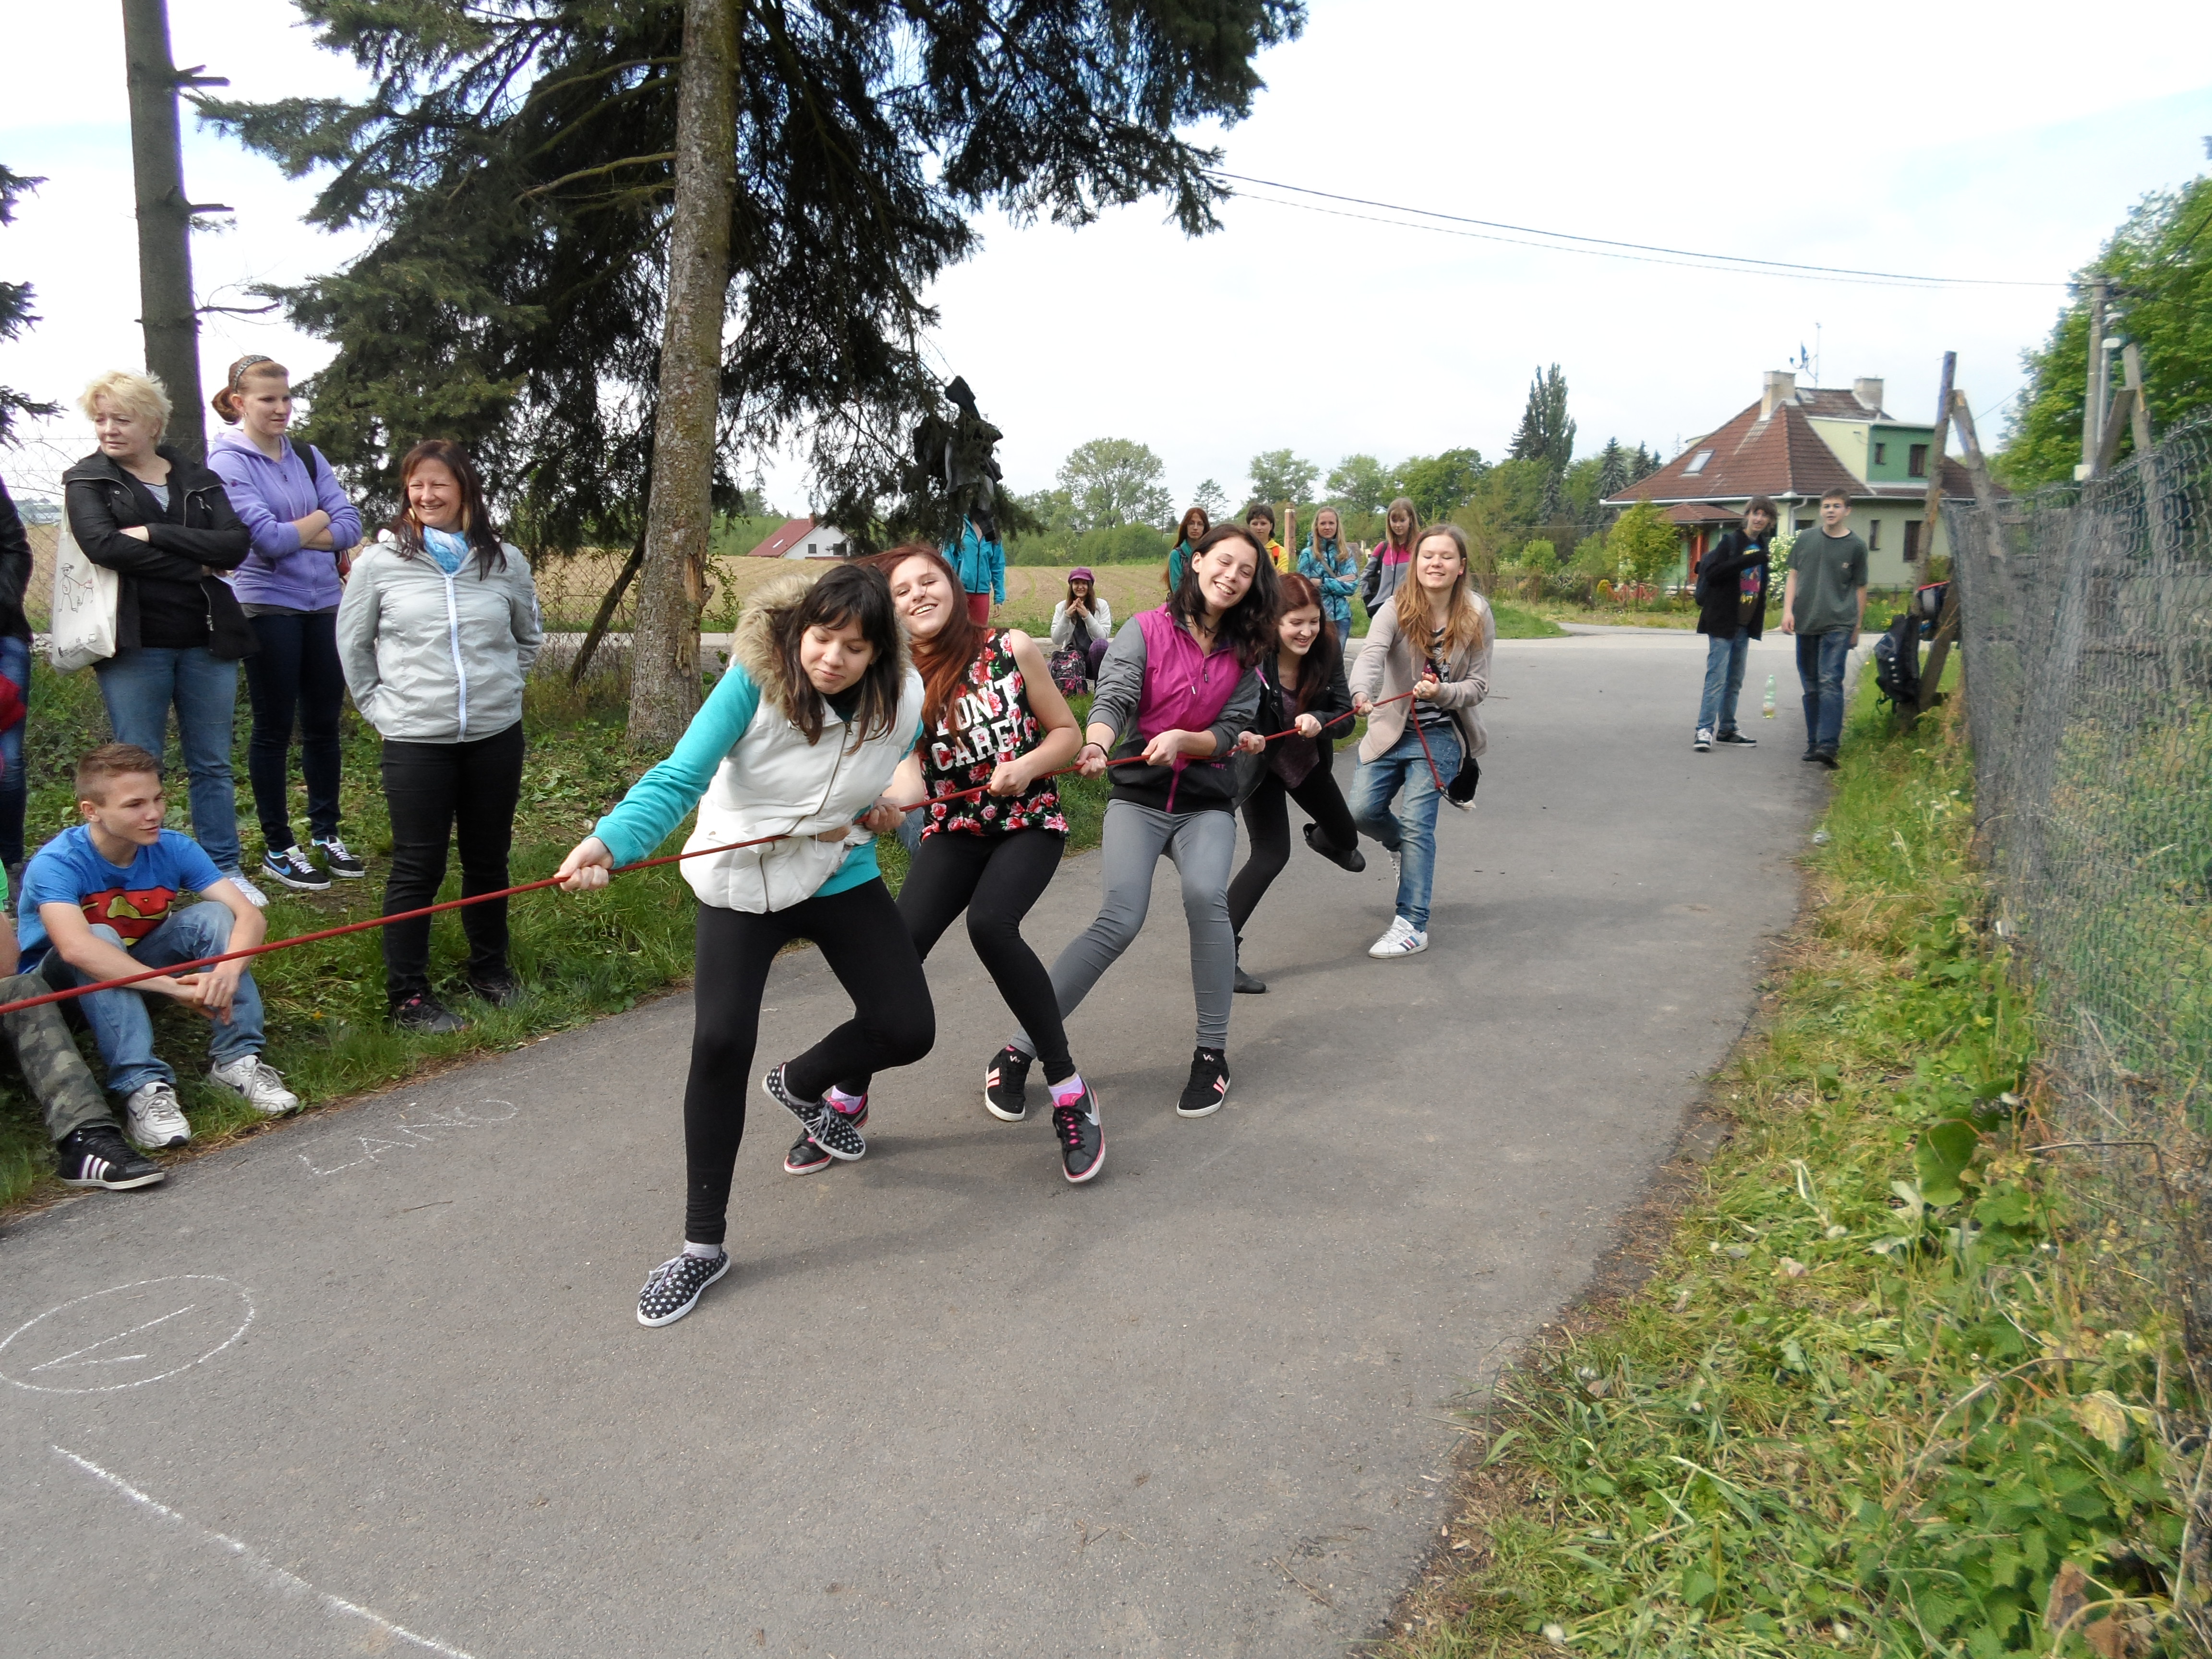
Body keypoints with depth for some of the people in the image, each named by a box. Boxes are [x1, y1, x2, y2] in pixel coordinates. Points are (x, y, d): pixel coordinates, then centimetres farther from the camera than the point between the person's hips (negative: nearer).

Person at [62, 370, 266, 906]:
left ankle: (226, 870, 16)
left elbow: (236, 544, -6)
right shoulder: (86, 480, 5)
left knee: (213, 762, 8)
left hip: (206, 641, 2)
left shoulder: (199, 481, 11)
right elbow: (102, 544, -14)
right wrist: (196, 565, -12)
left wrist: (155, 533, -14)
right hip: (136, 644, -2)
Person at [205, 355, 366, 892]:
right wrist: (318, 521, -3)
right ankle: (278, 848, 13)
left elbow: (351, 525, -1)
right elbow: (267, 539, -17)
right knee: (274, 728, 3)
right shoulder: (229, 461, -6)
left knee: (324, 722, 11)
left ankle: (326, 833, 24)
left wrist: (289, 535, -11)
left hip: (323, 604, 5)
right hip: (267, 607, -5)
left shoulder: (307, 457, 9)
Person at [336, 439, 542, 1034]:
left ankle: (490, 969, 31)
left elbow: (529, 637, 17)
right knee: (417, 869, 1)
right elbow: (352, 643, 8)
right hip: (415, 740, -2)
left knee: (489, 860, 13)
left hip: (496, 736, 2)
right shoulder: (381, 562, -3)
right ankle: (408, 996, 11)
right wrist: (377, 704, 4)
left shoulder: (506, 562, 2)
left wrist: (500, 685, 9)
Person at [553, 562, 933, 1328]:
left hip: (842, 877, 3)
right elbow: (680, 777, -34)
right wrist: (609, 842, -50)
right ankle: (703, 1244, 1)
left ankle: (802, 1085, 34)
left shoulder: (901, 699, -13)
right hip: (741, 881, -3)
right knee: (720, 1041, -17)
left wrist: (893, 805, -8)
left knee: (907, 1031, -3)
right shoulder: (755, 678, -25)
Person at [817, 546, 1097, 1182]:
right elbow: (907, 773, -17)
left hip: (1029, 822, -2)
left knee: (990, 922, -31)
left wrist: (1028, 765, -20)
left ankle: (1068, 1091, -18)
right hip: (953, 830, 2)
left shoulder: (1010, 648, -7)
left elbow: (1067, 732, 0)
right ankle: (848, 1098, 7)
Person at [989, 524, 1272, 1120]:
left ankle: (1212, 1053, -10)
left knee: (1206, 897, -28)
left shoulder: (1245, 653, 6)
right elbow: (1113, 698, -15)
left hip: (1206, 803, 2)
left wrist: (1181, 739, -20)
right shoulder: (1146, 630, -3)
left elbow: (1230, 734, 1)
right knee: (1120, 919, -21)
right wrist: (1096, 743, -37)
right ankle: (1018, 1052, -9)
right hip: (1138, 796, -2)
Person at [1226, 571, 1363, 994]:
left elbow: (1346, 718, -18)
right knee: (1272, 855, -18)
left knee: (1346, 838, 23)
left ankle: (1322, 839, 64)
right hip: (1261, 764, -5)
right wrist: (1240, 737, -56)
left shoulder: (1326, 652, -19)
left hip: (1308, 761, 5)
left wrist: (1319, 721, -40)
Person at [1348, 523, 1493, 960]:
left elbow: (1479, 686, -5)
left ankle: (1412, 925, -6)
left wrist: (1442, 692, -26)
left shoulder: (1476, 618, -8)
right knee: (1362, 811, -2)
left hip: (1440, 735, -2)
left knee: (1417, 822, -12)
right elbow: (1372, 656, -31)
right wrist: (1362, 694, -52)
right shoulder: (1396, 611, -12)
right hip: (1391, 730, 2)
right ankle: (1406, 849, 34)